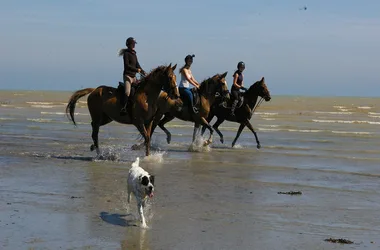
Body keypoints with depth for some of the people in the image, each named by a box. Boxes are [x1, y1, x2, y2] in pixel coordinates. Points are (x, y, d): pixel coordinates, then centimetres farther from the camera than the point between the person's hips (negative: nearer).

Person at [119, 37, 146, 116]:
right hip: (127, 76, -9)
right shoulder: (126, 53, -5)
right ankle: (123, 109, -33)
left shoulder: (134, 54, 17)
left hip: (133, 76, 9)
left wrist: (144, 73, 4)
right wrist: (136, 70, -19)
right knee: (127, 92, -25)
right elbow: (127, 65, -14)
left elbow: (137, 66, 18)